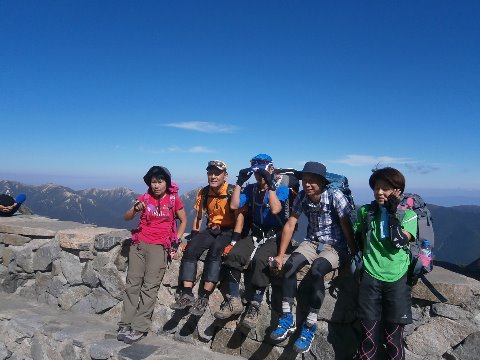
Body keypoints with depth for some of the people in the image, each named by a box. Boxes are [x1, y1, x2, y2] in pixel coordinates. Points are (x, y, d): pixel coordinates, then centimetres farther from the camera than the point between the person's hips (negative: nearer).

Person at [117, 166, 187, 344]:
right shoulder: (145, 198, 8)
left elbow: (183, 221, 10)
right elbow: (126, 217, 4)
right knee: (133, 283, -1)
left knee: (150, 286, -8)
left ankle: (139, 328, -3)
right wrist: (135, 209, -18)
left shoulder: (173, 199, 3)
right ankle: (125, 325, 5)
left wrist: (175, 241, -1)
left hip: (159, 246, -2)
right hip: (139, 243, 3)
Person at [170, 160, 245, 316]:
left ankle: (203, 298, -24)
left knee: (214, 252, -32)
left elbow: (239, 217, -15)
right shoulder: (203, 192, 4)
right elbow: (198, 217, 9)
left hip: (228, 231, -5)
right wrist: (192, 238, 1)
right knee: (190, 250, -19)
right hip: (211, 230, 5)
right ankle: (187, 294, -14)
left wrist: (234, 241, -23)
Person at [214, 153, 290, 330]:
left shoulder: (281, 188, -3)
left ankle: (254, 307, -19)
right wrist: (240, 182, -5)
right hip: (255, 234, 4)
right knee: (233, 255, -23)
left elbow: (275, 209, -21)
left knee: (259, 260, -33)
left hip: (274, 236, -4)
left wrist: (270, 184, -23)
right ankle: (233, 301, -10)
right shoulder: (251, 189, 10)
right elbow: (234, 205, -2)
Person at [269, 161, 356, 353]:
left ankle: (310, 326, -18)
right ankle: (287, 319, -9)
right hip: (312, 242, 4)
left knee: (316, 270, -32)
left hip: (336, 246, -4)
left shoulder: (335, 196, -19)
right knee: (289, 265, -23)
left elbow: (347, 228, -16)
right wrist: (280, 255, -7)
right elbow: (290, 225, -5)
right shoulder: (302, 197, -6)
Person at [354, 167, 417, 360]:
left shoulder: (408, 214, 1)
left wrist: (392, 214, -13)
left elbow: (400, 242, -13)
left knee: (394, 334, 6)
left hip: (397, 280, -1)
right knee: (368, 333, 6)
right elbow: (357, 238, 16)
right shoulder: (365, 211, 7)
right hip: (371, 277, 1)